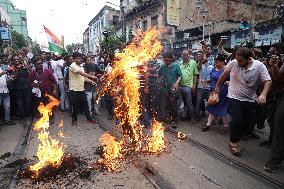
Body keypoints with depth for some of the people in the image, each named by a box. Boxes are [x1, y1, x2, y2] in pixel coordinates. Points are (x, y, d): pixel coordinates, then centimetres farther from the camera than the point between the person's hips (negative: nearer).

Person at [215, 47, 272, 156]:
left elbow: (267, 81, -13)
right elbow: (224, 75, 3)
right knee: (236, 120, -12)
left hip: (250, 99, 2)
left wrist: (263, 94, -30)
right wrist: (217, 86, 11)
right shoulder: (233, 63, -12)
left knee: (246, 123, 7)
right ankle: (233, 143, 6)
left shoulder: (259, 66, -12)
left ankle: (235, 140, 27)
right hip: (234, 97, -2)